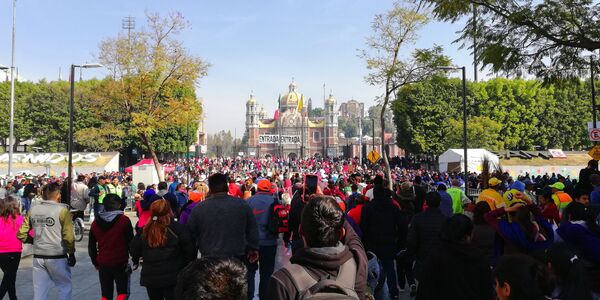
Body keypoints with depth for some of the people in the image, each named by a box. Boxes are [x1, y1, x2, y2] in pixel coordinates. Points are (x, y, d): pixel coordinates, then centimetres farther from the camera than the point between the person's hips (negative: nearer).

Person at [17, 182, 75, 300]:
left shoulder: (33, 209, 3)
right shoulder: (62, 210, -12)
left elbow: (21, 234, 4)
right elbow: (68, 236, -15)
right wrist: (71, 254, -3)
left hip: (38, 256, 5)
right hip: (57, 257, -4)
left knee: (39, 290, 13)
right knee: (65, 286, 13)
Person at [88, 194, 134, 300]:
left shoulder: (95, 222, 5)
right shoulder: (124, 220, -10)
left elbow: (91, 246, 12)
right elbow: (131, 242, -7)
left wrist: (95, 262, 22)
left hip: (103, 263, 4)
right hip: (121, 263, -4)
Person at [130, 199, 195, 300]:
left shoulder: (144, 231, -1)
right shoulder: (177, 228, -12)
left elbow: (134, 249, 5)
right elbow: (189, 250, -13)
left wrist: (136, 260, 26)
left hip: (150, 277, 4)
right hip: (173, 277, -4)